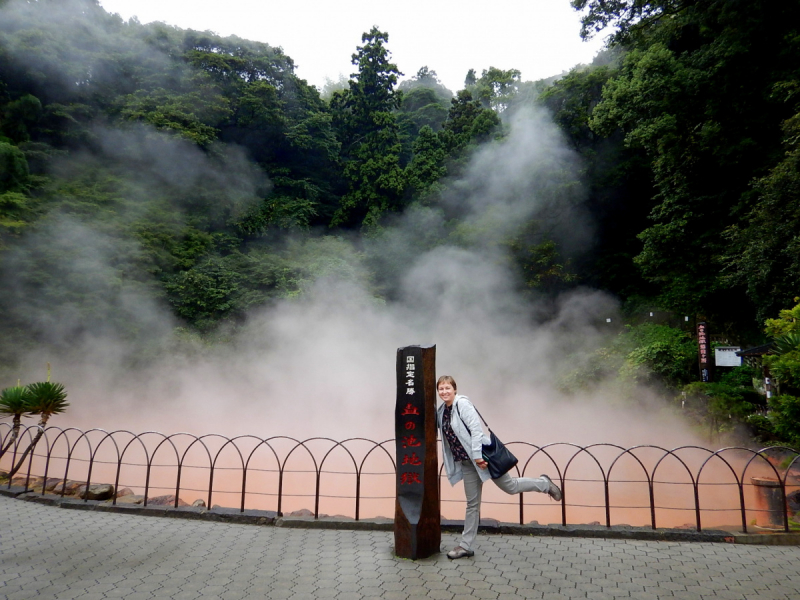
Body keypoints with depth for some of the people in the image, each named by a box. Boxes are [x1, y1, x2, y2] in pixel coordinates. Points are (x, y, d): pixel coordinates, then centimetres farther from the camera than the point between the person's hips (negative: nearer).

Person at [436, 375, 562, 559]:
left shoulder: (462, 404, -16)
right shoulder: (441, 410, 6)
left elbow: (476, 428, -21)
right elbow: (446, 434, 16)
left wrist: (477, 455, -23)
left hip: (481, 456, -6)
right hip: (466, 462, 7)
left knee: (510, 487, 6)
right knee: (472, 503, 12)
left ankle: (544, 483, 30)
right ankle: (466, 546, 19)